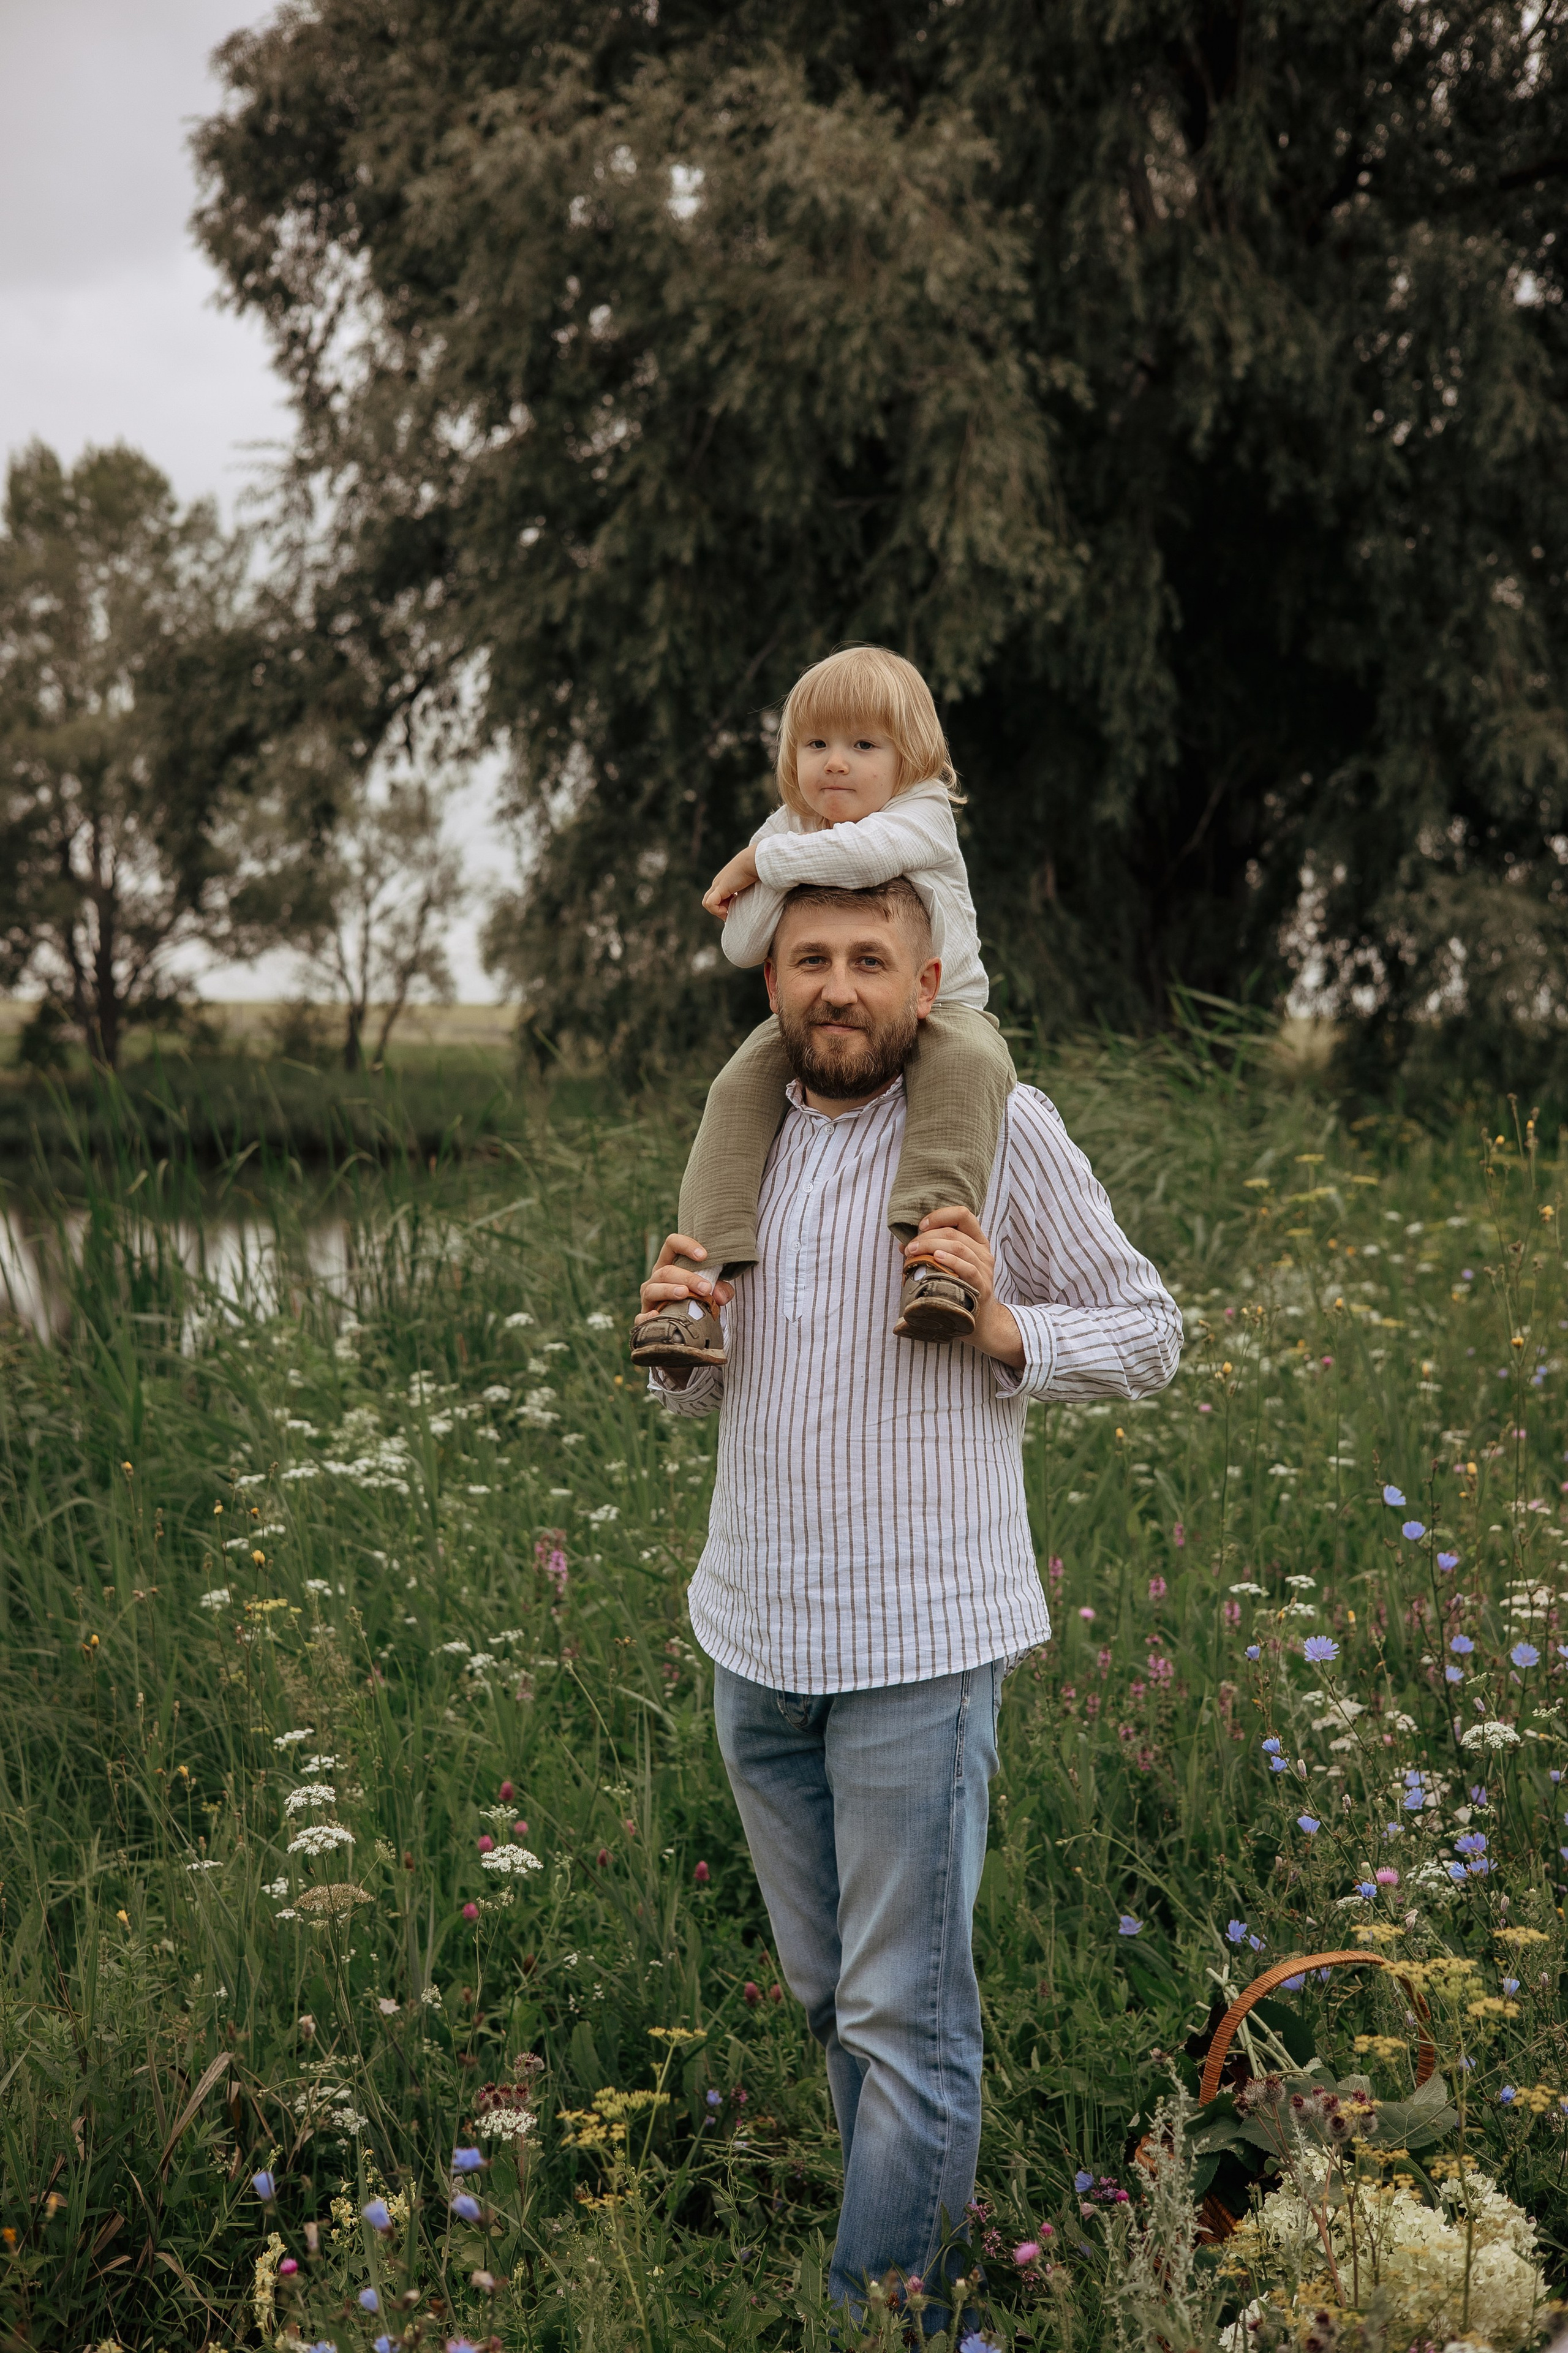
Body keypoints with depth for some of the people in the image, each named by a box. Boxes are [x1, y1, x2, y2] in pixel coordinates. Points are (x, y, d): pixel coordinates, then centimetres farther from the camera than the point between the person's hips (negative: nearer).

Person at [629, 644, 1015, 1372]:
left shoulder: (924, 814, -11)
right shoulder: (789, 829, 4)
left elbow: (865, 852, -36)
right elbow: (742, 947, -4)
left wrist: (758, 861, -21)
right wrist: (781, 876, -20)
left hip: (935, 1010, -4)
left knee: (969, 1059, -37)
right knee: (739, 1087, -21)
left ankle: (931, 1250, -48)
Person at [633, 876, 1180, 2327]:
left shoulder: (1002, 1126, -6)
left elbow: (1148, 1333, -1)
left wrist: (1003, 1329, -19)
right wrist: (680, 1341, -3)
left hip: (917, 1641, -6)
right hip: (754, 1634, 6)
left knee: (904, 2014, -3)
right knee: (825, 1986, 17)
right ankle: (932, 2215, 35)